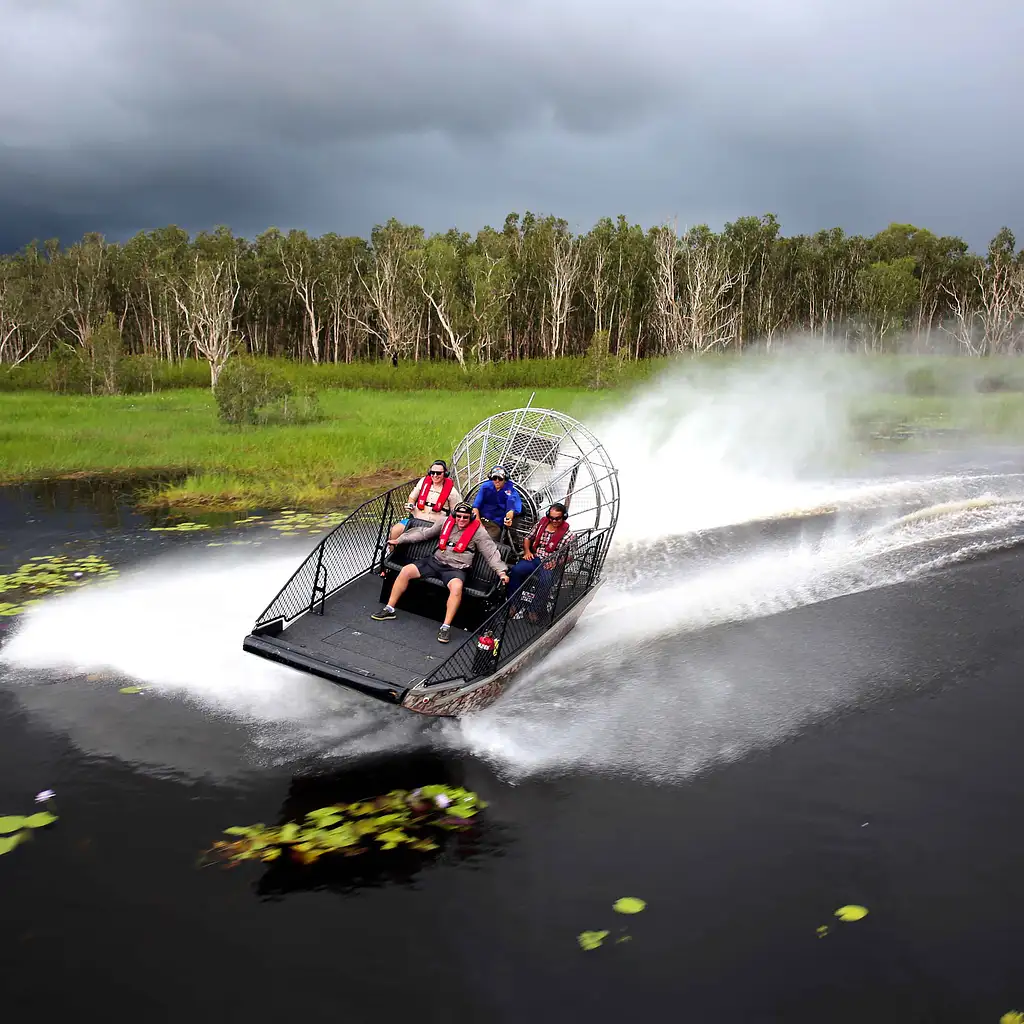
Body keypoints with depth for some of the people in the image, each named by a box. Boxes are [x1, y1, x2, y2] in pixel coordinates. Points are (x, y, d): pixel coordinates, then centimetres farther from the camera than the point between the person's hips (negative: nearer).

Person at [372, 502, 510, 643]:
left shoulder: (478, 531, -3)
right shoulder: (446, 522, 7)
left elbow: (492, 552, -3)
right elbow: (424, 533, 15)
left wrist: (501, 571, -15)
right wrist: (399, 540, 15)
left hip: (456, 568, -4)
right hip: (435, 561, 4)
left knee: (456, 586, -37)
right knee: (406, 570, -12)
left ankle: (446, 627, -29)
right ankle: (389, 609, 1)